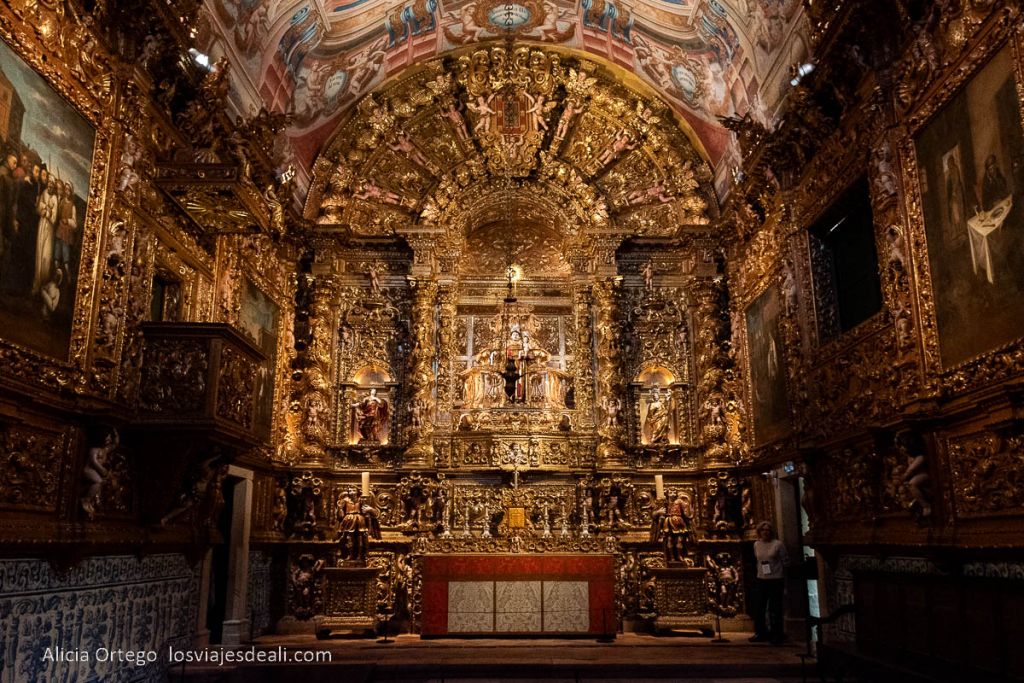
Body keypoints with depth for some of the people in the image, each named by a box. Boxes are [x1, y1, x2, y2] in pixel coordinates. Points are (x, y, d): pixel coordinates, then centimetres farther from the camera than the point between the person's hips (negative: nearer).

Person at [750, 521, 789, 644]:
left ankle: (777, 634, 13)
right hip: (761, 580, 4)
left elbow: (785, 561, -1)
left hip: (775, 580, -4)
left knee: (775, 609, 1)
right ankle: (760, 633, 17)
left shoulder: (778, 544, -6)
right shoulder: (756, 544, 8)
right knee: (759, 608, 6)